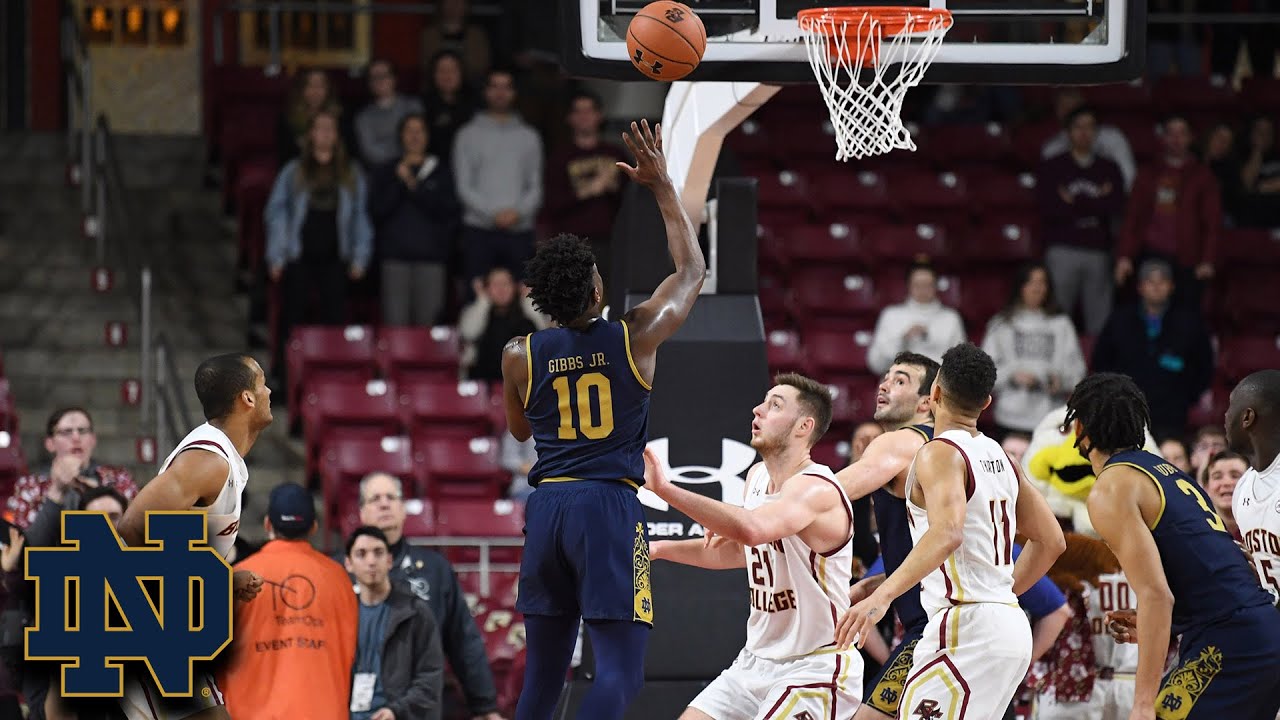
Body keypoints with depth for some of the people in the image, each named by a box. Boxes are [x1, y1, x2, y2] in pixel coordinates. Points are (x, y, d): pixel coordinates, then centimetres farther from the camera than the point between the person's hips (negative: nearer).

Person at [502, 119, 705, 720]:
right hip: (610, 508, -4)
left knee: (543, 670, 15)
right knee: (621, 670, -8)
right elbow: (692, 270, 14)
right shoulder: (635, 337, -3)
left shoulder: (519, 356, 3)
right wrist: (662, 186, 20)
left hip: (546, 507, 4)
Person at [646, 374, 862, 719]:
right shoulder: (757, 476, 7)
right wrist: (661, 549, 17)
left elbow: (752, 530, -43)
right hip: (756, 660, 9)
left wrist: (665, 489, -45)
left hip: (814, 668, -9)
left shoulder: (816, 490, -22)